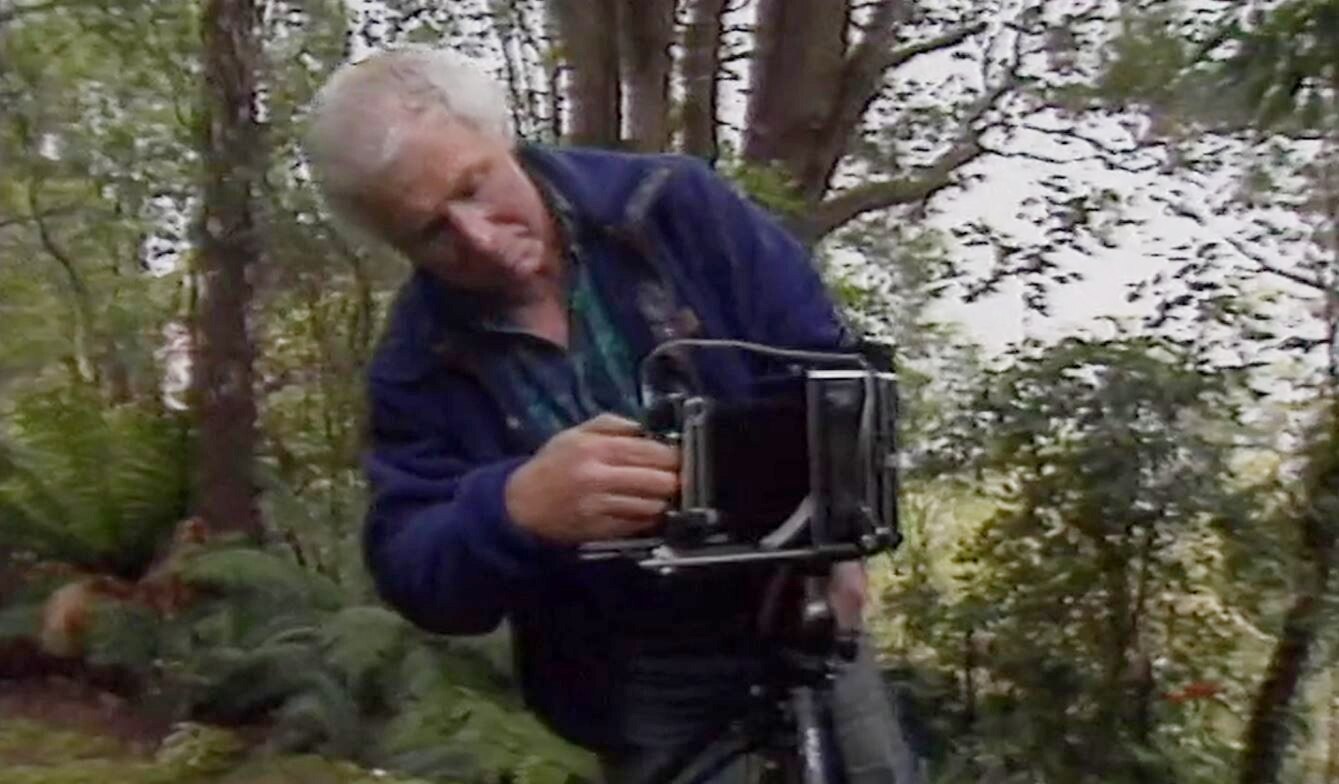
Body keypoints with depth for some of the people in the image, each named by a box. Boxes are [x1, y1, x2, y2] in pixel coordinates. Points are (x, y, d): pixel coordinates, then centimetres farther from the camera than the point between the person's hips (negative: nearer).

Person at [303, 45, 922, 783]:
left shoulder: (674, 206, -13)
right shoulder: (416, 367, -10)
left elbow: (830, 364, -10)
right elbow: (411, 572, -15)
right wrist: (516, 510, -37)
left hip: (797, 614, 0)